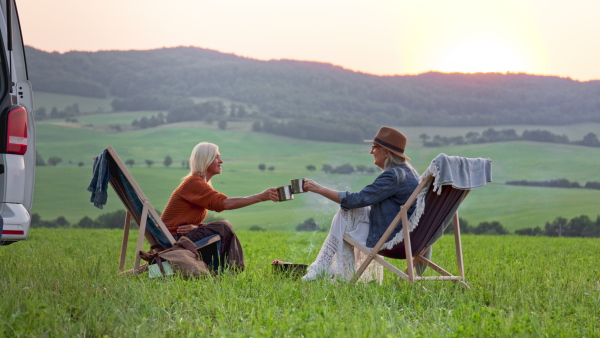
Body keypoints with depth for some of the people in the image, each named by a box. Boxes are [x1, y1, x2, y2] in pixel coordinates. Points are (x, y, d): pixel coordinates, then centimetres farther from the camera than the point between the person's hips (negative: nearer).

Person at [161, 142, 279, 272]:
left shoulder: (201, 183, 17)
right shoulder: (193, 182, -16)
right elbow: (225, 203, -26)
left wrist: (195, 227, -11)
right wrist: (261, 197, -28)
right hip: (173, 238, -10)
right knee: (223, 227, -19)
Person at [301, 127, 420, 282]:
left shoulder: (393, 176, -19)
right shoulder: (408, 171, 12)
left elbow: (357, 199, -20)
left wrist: (320, 189, -14)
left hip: (392, 238, -10)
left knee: (345, 217, -4)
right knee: (346, 213, 11)